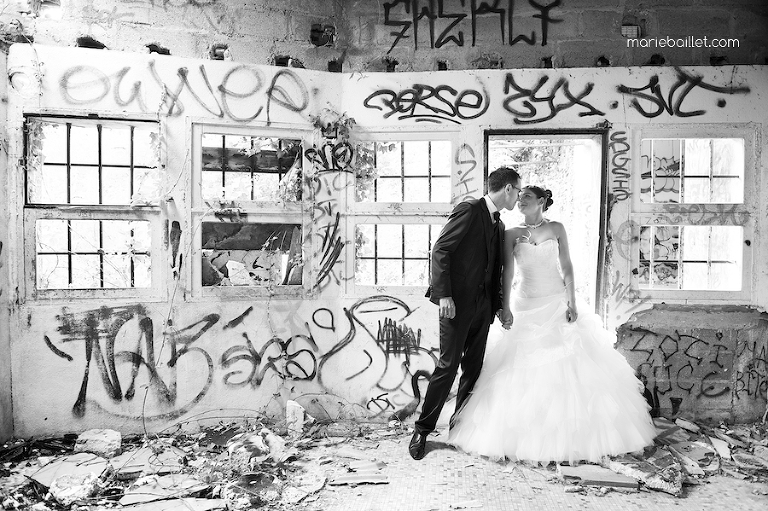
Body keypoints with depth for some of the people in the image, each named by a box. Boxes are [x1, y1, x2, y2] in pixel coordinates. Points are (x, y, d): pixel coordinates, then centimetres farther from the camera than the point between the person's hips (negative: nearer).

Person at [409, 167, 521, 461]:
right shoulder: (469, 210, -8)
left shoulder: (499, 226, 17)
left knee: (473, 369, 10)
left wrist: (499, 307, 12)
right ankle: (422, 431, 8)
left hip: (482, 306, 8)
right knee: (448, 366, -5)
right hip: (457, 303, -8)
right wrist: (444, 294, -20)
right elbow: (440, 251, -14)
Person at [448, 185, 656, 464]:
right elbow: (508, 271, -3)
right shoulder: (512, 234, 3)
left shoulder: (556, 228, 3)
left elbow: (566, 267, 0)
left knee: (567, 369, 0)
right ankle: (525, 433, 13)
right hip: (525, 306, 0)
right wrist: (505, 307, -11)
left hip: (557, 304, 0)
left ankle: (571, 432, 14)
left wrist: (572, 302, -8)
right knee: (524, 372, 1)